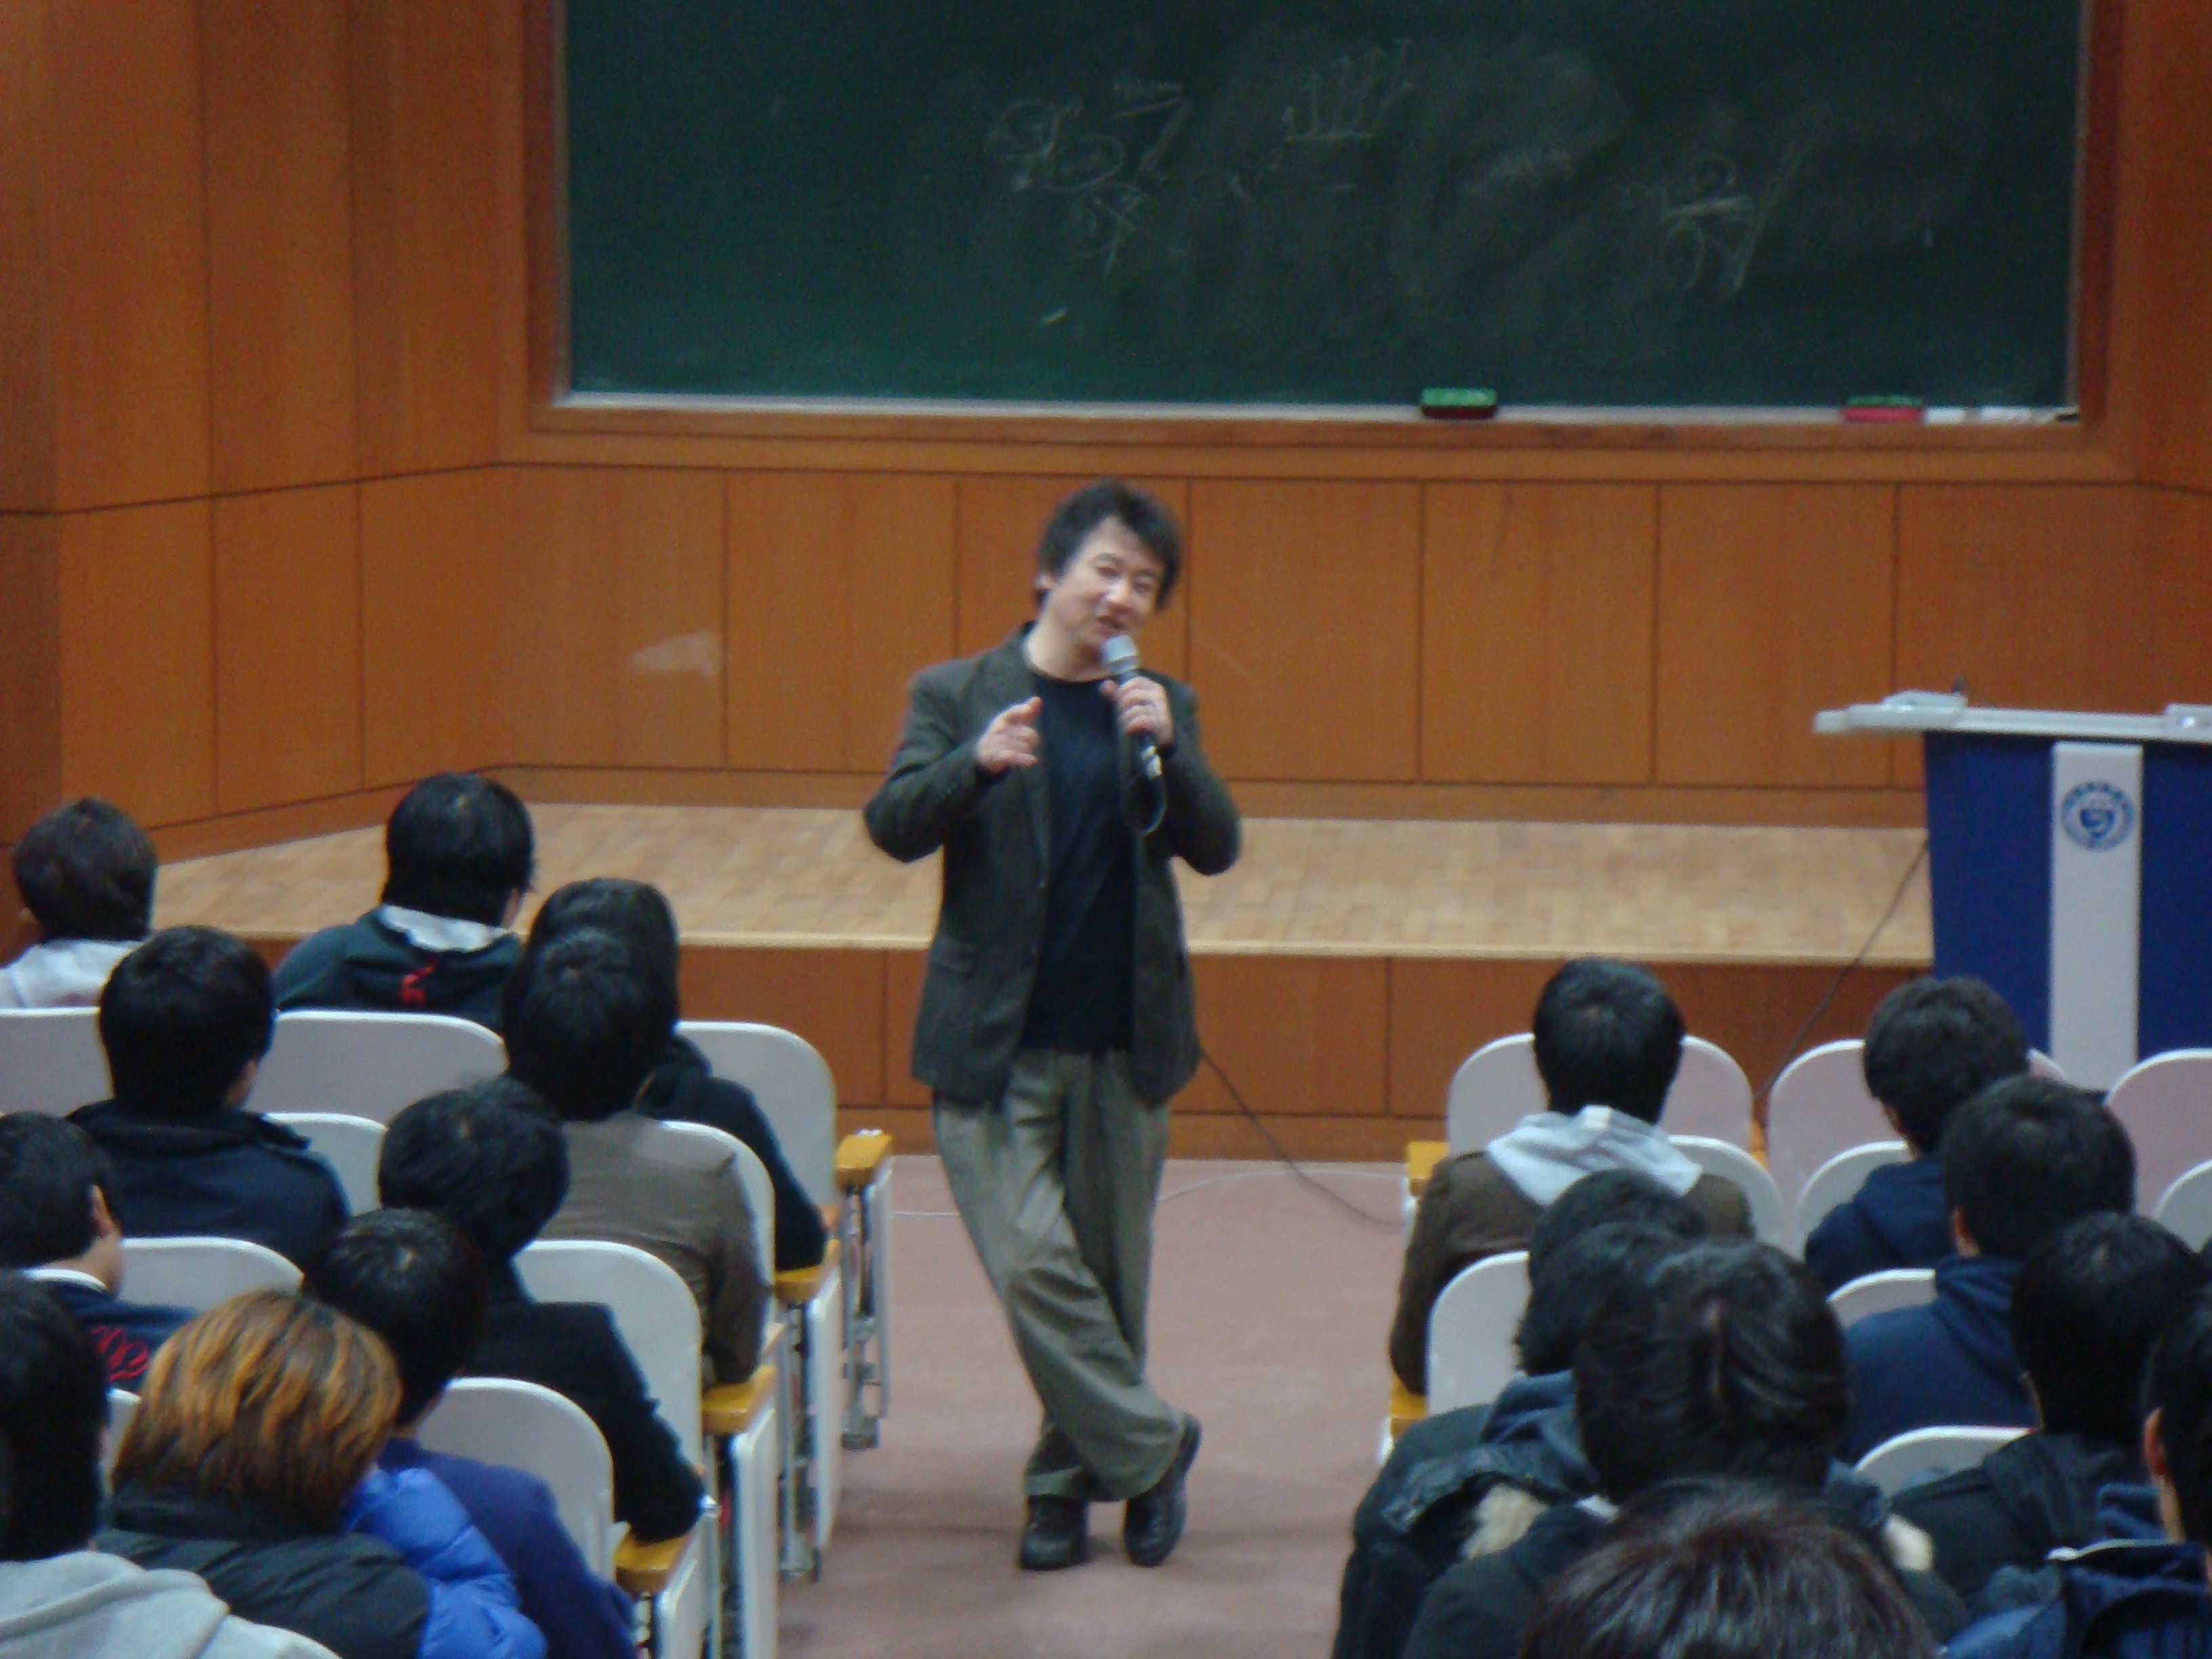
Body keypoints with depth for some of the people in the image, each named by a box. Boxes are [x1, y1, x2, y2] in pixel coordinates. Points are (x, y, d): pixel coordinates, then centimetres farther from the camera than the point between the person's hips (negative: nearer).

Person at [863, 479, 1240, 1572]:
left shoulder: (1161, 709, 8)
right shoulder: (957, 695, 2)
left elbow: (1215, 849, -1)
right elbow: (894, 826, -9)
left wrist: (1164, 750, -17)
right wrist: (977, 763, -27)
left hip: (1122, 1041, 3)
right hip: (996, 1042, -3)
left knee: (1109, 1274, 8)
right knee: (1035, 1265, -12)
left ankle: (1067, 1477, 24)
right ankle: (1148, 1447, 5)